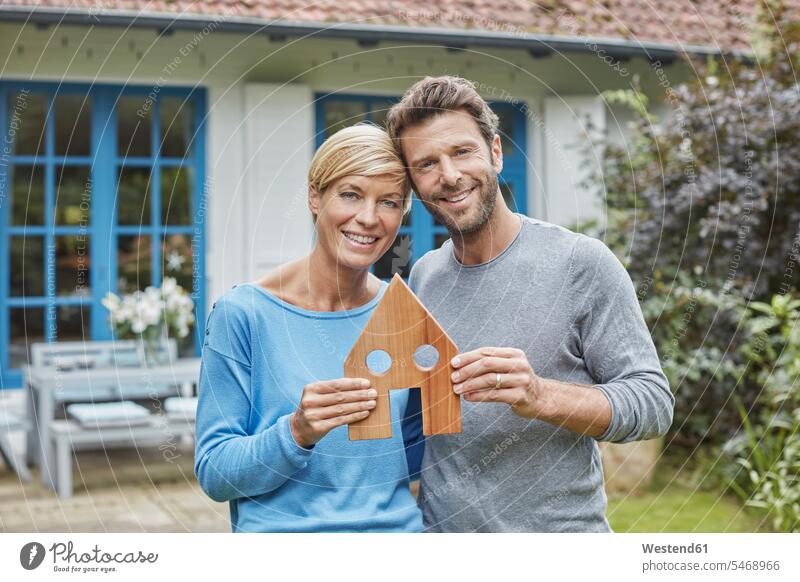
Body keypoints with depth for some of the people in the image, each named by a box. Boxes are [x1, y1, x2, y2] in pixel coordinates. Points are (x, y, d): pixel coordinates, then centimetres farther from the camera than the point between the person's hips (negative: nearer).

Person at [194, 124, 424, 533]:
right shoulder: (243, 313, -12)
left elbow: (413, 455, 9)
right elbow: (213, 474, -11)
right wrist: (297, 432, -27)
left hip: (398, 524, 3)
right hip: (282, 529, -3)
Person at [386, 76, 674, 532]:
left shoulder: (583, 263, -12)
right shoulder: (422, 277, 3)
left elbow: (654, 402, -13)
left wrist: (539, 395, -28)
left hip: (560, 530, -4)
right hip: (440, 529, 4)